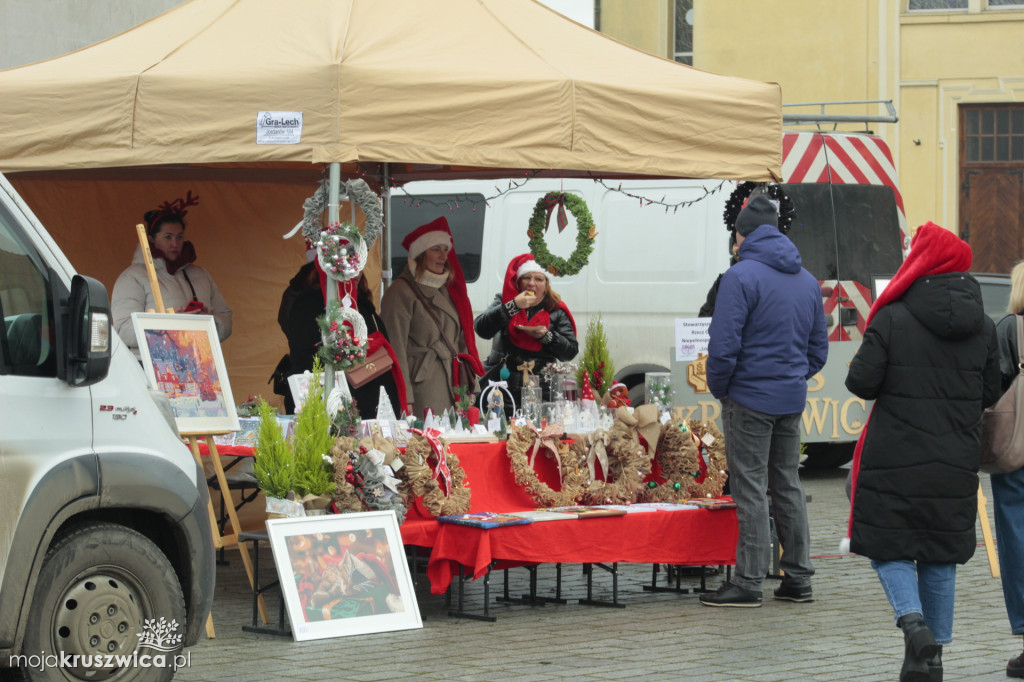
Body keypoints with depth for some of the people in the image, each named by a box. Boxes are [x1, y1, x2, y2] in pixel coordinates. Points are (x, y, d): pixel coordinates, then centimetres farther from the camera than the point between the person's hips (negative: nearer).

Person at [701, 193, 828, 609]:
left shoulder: (742, 277, -13)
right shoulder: (807, 281, 11)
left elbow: (724, 345, -17)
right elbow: (818, 348, 16)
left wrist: (719, 388, -2)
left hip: (750, 398, -7)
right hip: (792, 400, 7)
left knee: (750, 489, -3)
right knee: (787, 485, 14)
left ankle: (748, 581, -2)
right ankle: (798, 577, 17)